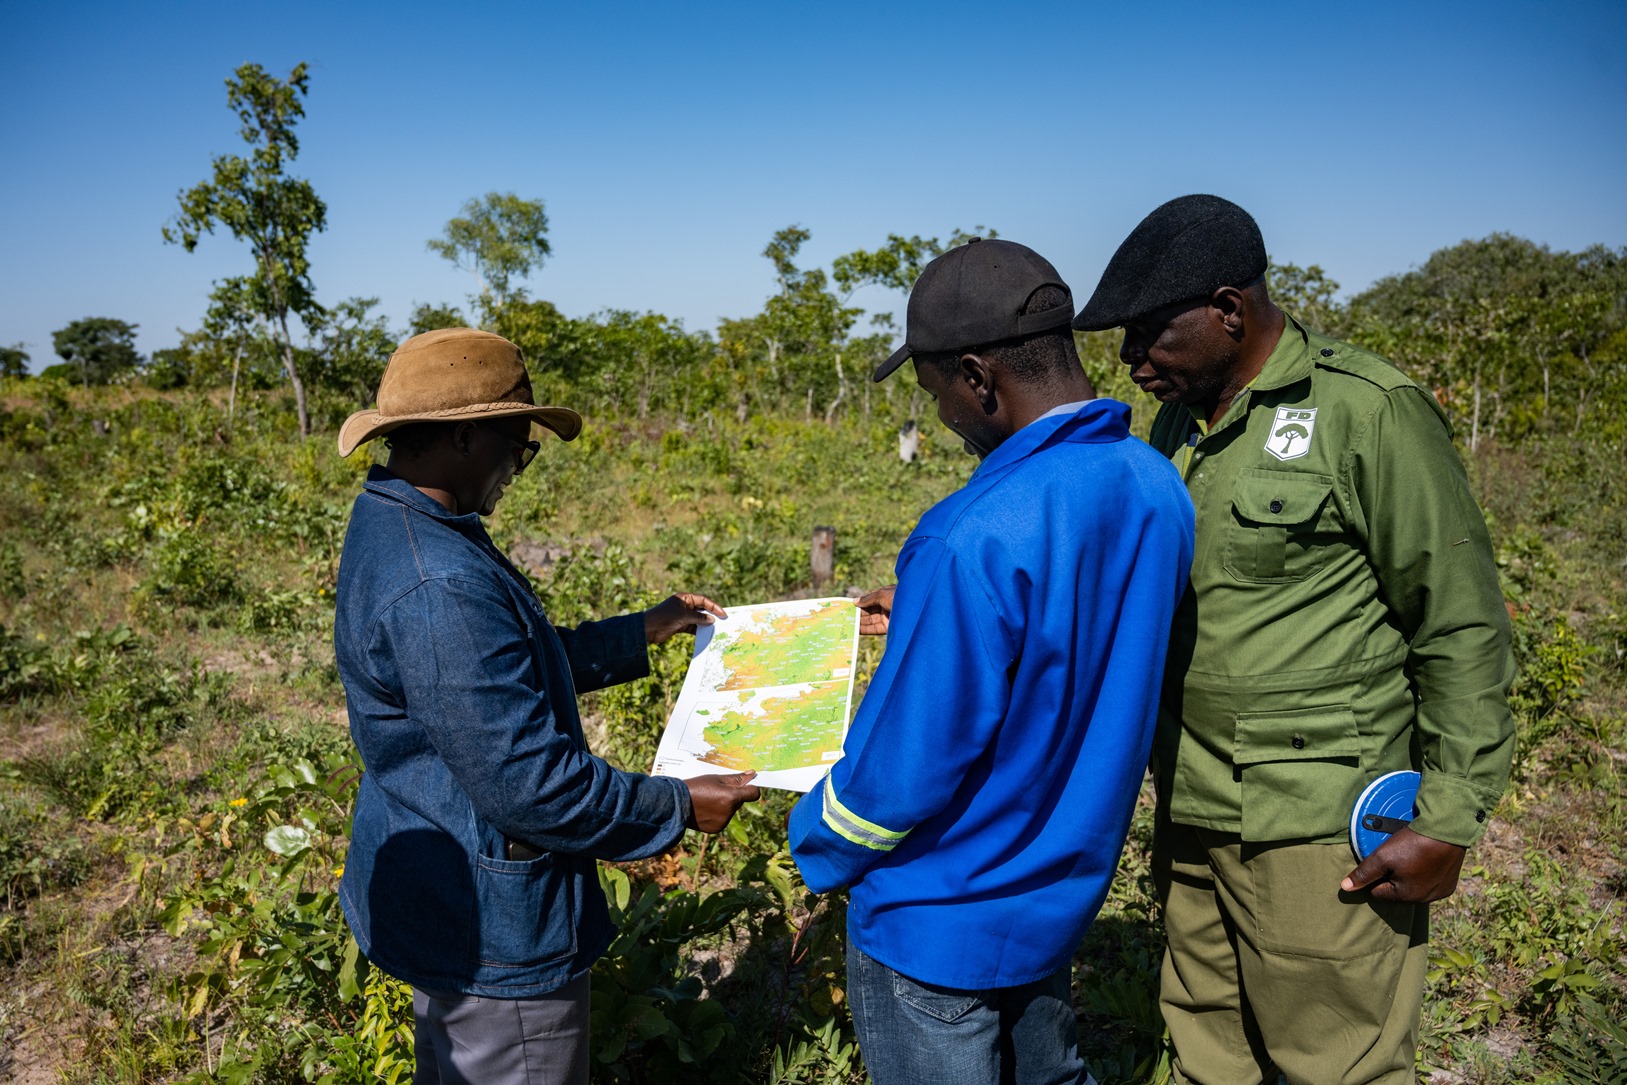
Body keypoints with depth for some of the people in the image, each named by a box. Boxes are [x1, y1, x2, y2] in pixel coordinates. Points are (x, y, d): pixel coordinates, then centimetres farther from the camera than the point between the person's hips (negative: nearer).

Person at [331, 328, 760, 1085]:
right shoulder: (439, 588, -31)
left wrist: (642, 633, 12)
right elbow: (526, 781, -29)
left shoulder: (392, 526, 3)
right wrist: (679, 809, -17)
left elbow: (506, 668, 13)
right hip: (493, 935, -10)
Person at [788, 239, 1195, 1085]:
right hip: (1061, 899, 7)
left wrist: (818, 848, -5)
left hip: (940, 926, -7)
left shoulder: (978, 540, -33)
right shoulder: (1155, 485, -7)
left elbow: (906, 764, -24)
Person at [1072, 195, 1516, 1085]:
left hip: (1320, 828, -6)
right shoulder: (1178, 422, 10)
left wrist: (1448, 820, -11)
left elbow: (1462, 627, -9)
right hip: (1192, 815, 7)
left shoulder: (1368, 411, -11)